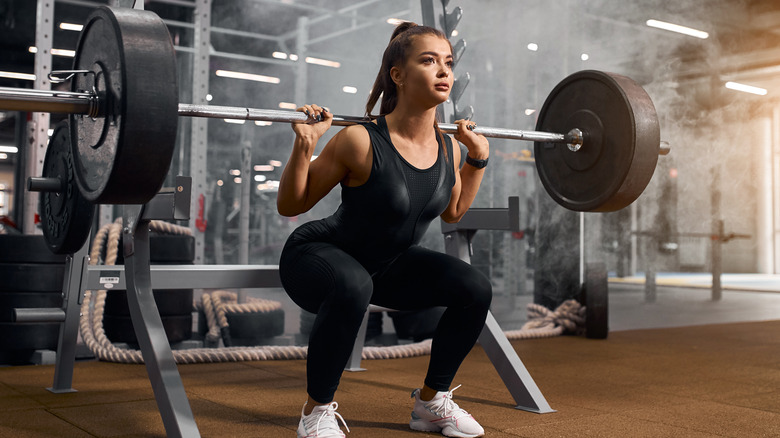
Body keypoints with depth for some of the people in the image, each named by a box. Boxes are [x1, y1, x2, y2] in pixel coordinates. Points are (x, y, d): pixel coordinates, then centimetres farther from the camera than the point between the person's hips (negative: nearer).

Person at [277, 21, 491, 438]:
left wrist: (478, 158, 4)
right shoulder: (362, 142, -27)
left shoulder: (448, 149, -9)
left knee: (475, 289, -13)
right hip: (317, 256, -6)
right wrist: (303, 146, -31)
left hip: (388, 263, 6)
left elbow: (453, 212, 12)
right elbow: (289, 205, -16)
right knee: (351, 287, -40)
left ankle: (431, 401, 8)